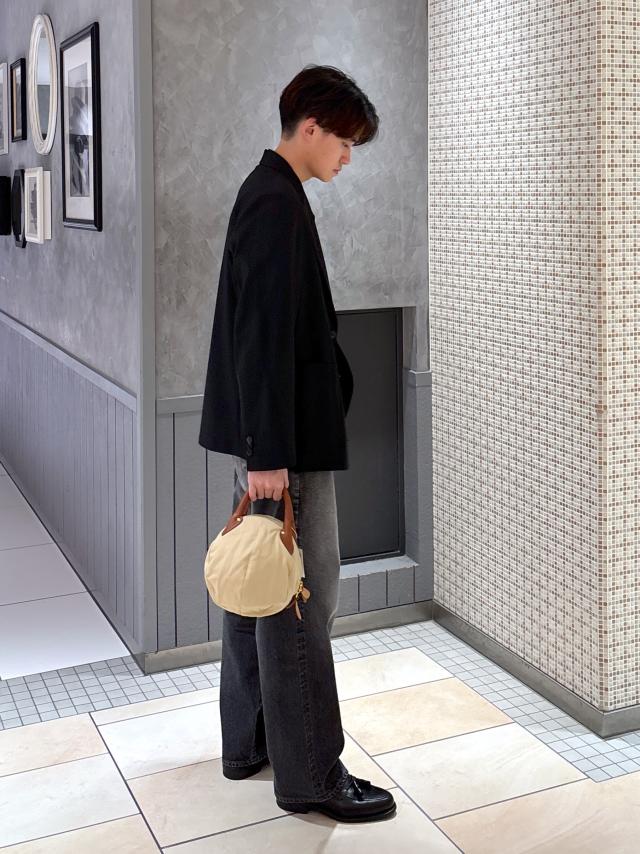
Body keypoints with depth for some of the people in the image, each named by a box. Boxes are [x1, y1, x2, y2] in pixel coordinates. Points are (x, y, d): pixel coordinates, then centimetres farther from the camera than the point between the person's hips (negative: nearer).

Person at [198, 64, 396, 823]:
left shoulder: (266, 192, 15)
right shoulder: (279, 203, -17)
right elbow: (265, 337, -22)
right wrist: (270, 453, -23)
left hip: (265, 430, 11)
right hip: (284, 436, -11)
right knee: (302, 597, -3)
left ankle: (249, 743, 28)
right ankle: (310, 776, 8)